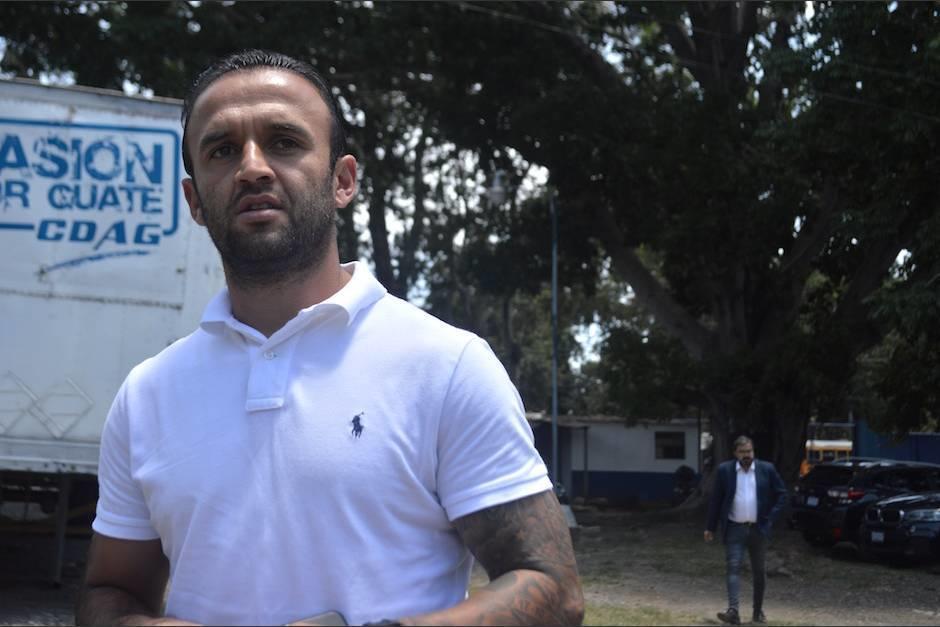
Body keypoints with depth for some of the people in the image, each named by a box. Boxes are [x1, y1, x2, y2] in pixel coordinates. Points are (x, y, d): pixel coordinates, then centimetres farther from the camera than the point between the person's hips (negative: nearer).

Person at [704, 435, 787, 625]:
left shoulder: (767, 469, 0)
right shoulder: (725, 470, 0)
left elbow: (782, 494, 7)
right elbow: (715, 500, 4)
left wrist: (770, 518, -3)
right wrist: (710, 527, 3)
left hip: (758, 529, 1)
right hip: (734, 529, -1)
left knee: (759, 571, 9)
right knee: (733, 568, -12)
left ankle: (758, 611, 22)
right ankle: (733, 611, -20)